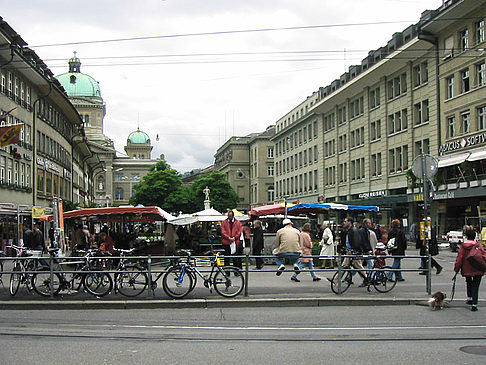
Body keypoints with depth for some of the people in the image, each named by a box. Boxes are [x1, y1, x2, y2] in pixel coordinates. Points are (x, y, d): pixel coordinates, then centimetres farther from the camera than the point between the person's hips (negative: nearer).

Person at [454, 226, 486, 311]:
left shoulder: (463, 246, -4)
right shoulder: (479, 246, -6)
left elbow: (459, 258, -4)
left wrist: (456, 269, 3)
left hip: (466, 270, 1)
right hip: (477, 270, -1)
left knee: (468, 283, 28)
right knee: (475, 286, 5)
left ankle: (470, 297, 20)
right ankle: (474, 304, 0)